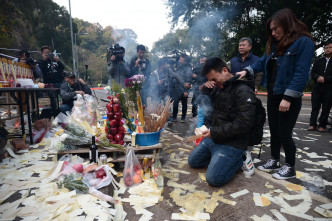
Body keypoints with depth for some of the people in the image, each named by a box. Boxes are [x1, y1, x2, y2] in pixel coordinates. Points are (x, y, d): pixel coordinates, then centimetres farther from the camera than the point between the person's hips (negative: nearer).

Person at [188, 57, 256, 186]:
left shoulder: (243, 91, -20)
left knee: (214, 179, -15)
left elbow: (243, 124, -26)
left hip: (232, 143, -8)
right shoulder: (219, 87, 7)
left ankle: (241, 159, 5)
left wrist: (214, 131, -21)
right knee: (193, 161, 14)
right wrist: (206, 88, -2)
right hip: (214, 137, 9)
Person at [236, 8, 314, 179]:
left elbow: (301, 73, -17)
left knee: (284, 134, 1)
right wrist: (247, 71, -9)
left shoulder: (304, 42, -10)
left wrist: (288, 98, -21)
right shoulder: (275, 45, 13)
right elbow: (262, 62, 10)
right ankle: (274, 162, 30)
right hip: (273, 96, 7)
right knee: (274, 132, 14)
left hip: (289, 98, -7)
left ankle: (290, 168, 21)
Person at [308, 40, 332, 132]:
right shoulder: (318, 61, 14)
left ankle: (322, 125, 10)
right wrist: (318, 77, -12)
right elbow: (312, 73, 6)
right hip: (317, 88, 2)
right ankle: (313, 124, 7)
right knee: (315, 108, 2)